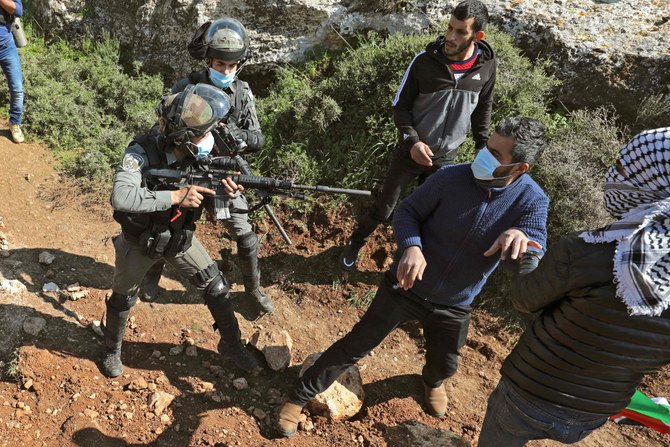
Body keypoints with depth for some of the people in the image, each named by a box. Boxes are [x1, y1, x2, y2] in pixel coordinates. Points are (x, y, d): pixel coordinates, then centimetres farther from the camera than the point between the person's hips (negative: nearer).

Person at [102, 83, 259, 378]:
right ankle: (112, 350, 47)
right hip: (139, 242, -3)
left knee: (216, 287, 6)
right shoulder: (142, 152, -31)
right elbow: (121, 198, -46)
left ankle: (232, 345, 28)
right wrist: (175, 197, -45)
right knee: (123, 300, 17)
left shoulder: (199, 153, -16)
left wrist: (223, 191, -30)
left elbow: (207, 202, -7)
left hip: (179, 238, 4)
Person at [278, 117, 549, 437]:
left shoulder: (532, 201, -15)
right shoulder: (451, 178, -20)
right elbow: (407, 211, -10)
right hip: (405, 287, -2)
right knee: (355, 347, 5)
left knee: (444, 366, 25)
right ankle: (299, 396, 25)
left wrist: (521, 236, -47)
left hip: (453, 306, 3)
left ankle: (432, 383, 64)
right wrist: (411, 247, -31)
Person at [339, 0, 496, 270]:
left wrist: (483, 148, 9)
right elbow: (400, 106, -9)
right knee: (383, 209, 8)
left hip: (446, 158, 2)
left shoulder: (487, 66, -9)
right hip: (411, 151, -2)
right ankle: (355, 244, 35)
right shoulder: (425, 61, -18)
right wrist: (412, 141, -23)